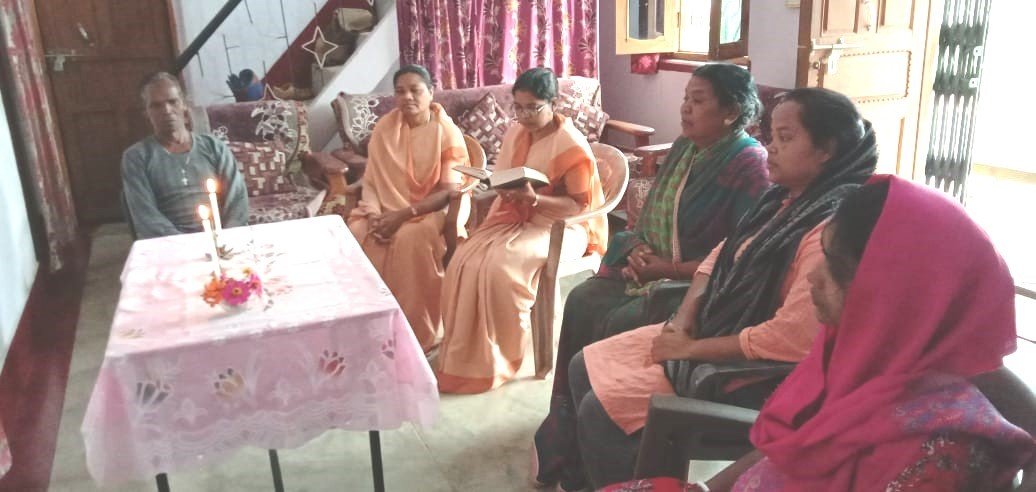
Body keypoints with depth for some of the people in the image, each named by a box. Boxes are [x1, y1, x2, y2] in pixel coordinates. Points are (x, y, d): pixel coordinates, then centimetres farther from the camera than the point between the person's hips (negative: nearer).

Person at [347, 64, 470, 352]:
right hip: (385, 208, 4)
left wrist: (403, 215, -24)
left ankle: (418, 334, -19)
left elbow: (449, 192, -14)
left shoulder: (447, 133, -8)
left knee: (411, 238, -35)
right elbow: (371, 180, 3)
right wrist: (374, 213, -18)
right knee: (357, 232, -26)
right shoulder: (384, 127, 4)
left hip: (430, 210, -4)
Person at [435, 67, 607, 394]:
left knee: (501, 266, -31)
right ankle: (464, 355, -10)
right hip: (515, 217, 7)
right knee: (465, 260, -20)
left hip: (561, 226, -6)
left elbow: (581, 205, -14)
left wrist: (535, 199, -27)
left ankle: (496, 361, -13)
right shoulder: (515, 133, 8)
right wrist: (503, 189, -10)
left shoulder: (571, 144, -13)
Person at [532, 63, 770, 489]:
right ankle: (565, 425, -3)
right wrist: (637, 249, -5)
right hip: (652, 269, 8)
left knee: (618, 324, -24)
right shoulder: (683, 149, 10)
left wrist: (670, 269, -20)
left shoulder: (749, 164, -14)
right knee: (581, 301, -11)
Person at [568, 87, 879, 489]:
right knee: (585, 368, 7)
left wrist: (691, 348, -18)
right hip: (706, 331, 9)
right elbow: (719, 258, 13)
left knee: (600, 412, -14)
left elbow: (790, 339, -29)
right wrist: (683, 321, -4)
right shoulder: (782, 198, 6)